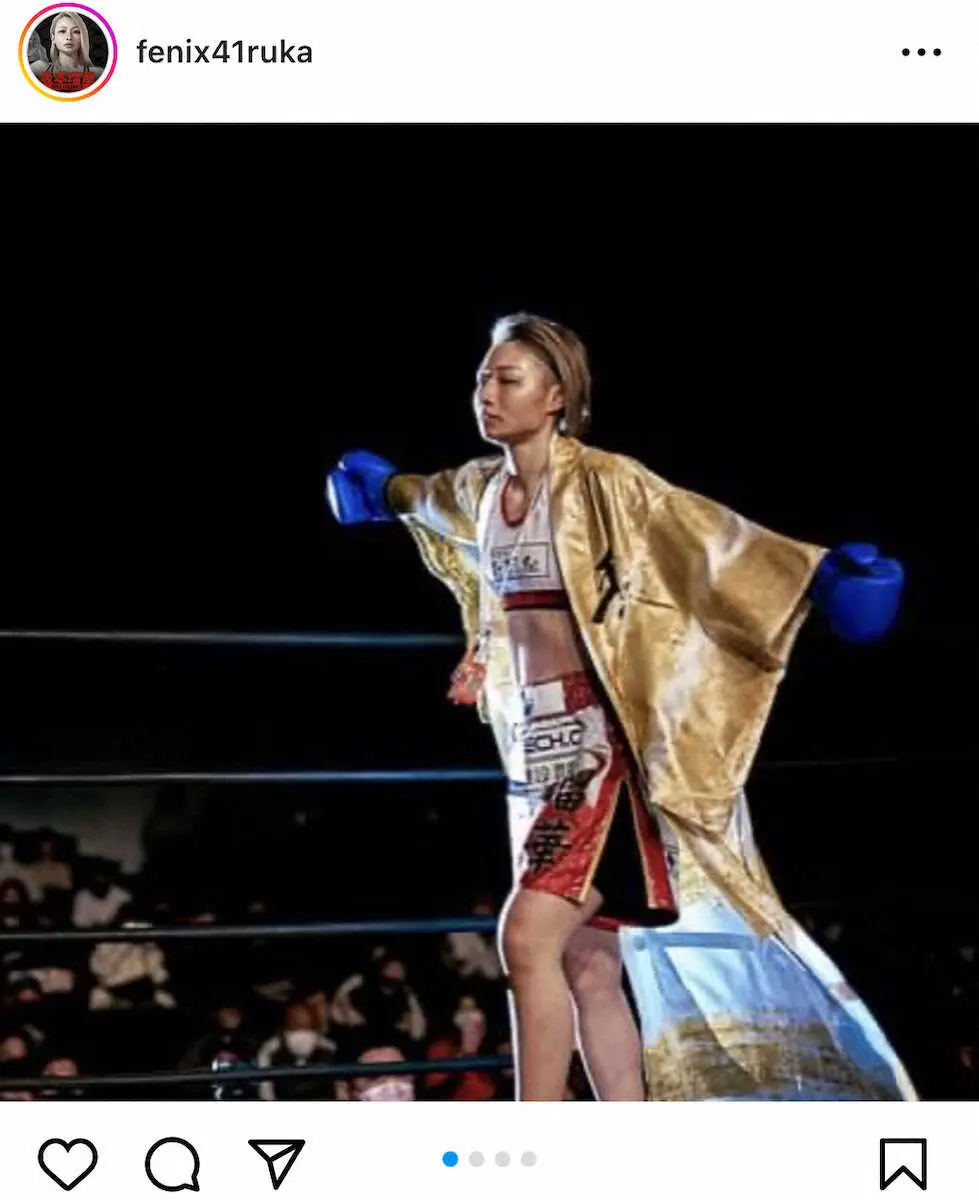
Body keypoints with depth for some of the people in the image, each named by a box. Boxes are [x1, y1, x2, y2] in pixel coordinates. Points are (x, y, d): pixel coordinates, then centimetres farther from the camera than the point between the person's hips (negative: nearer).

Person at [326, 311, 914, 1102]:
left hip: (600, 747, -7)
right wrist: (382, 489, 55)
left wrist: (820, 574, -31)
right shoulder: (479, 490, 11)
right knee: (589, 968, 6)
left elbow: (717, 539, -18)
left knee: (528, 937, -19)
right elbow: (422, 498, 35)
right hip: (536, 749, 7)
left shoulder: (603, 483, -10)